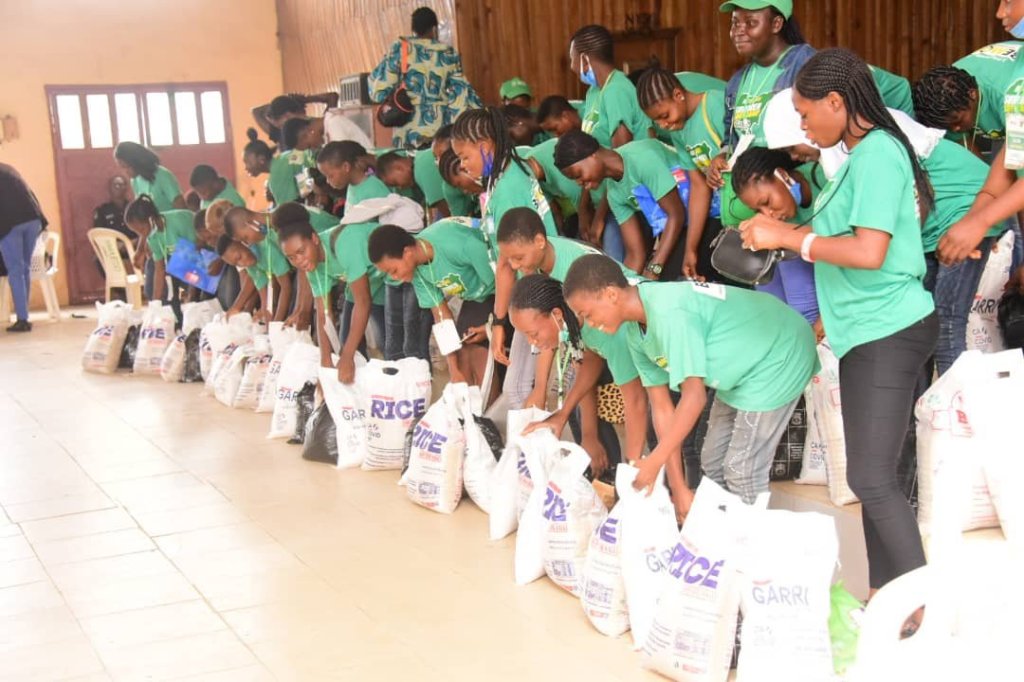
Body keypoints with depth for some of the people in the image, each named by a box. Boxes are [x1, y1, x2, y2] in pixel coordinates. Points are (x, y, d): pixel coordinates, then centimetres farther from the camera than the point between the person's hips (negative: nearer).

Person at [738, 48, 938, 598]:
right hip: (870, 332, 10)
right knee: (873, 475, 13)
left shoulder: (876, 153, -15)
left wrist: (790, 237, -14)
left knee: (871, 479, -10)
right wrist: (783, 235, 9)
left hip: (888, 333, -10)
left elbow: (869, 252, -24)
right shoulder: (864, 153, 14)